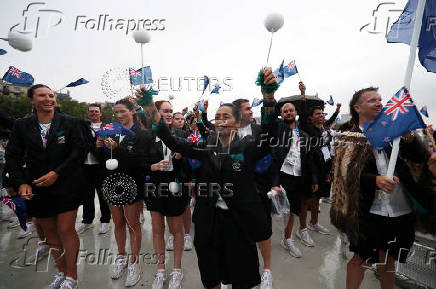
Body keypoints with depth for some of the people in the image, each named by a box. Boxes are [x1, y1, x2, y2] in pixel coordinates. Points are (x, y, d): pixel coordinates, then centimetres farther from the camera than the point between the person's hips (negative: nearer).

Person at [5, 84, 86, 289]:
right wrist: (21, 183, -8)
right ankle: (61, 272, 33)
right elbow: (12, 157, 5)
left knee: (66, 230, 0)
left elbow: (79, 151, -8)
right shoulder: (21, 126, 5)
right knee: (49, 233, 14)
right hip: (36, 188, 3)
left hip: (66, 186, -3)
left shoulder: (70, 123, -2)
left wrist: (56, 173, -15)